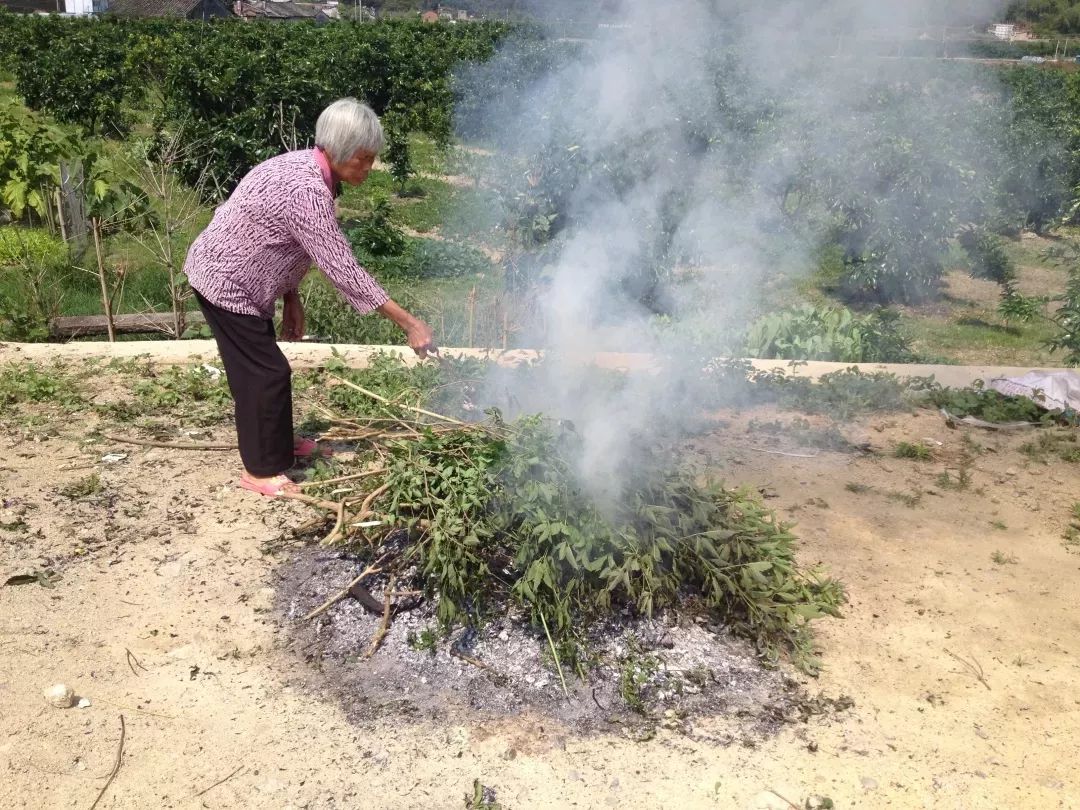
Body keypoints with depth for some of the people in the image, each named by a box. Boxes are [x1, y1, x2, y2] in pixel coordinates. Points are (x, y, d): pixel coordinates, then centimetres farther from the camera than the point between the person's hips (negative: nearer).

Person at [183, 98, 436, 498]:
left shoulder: (306, 169, 0)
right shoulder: (307, 191, -30)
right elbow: (343, 270, -32)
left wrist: (291, 299, 9)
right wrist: (409, 323, -30)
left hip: (236, 278, 10)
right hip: (224, 282, -10)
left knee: (263, 365, 20)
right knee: (264, 372, -3)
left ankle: (277, 445, 37)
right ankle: (261, 471, 11)